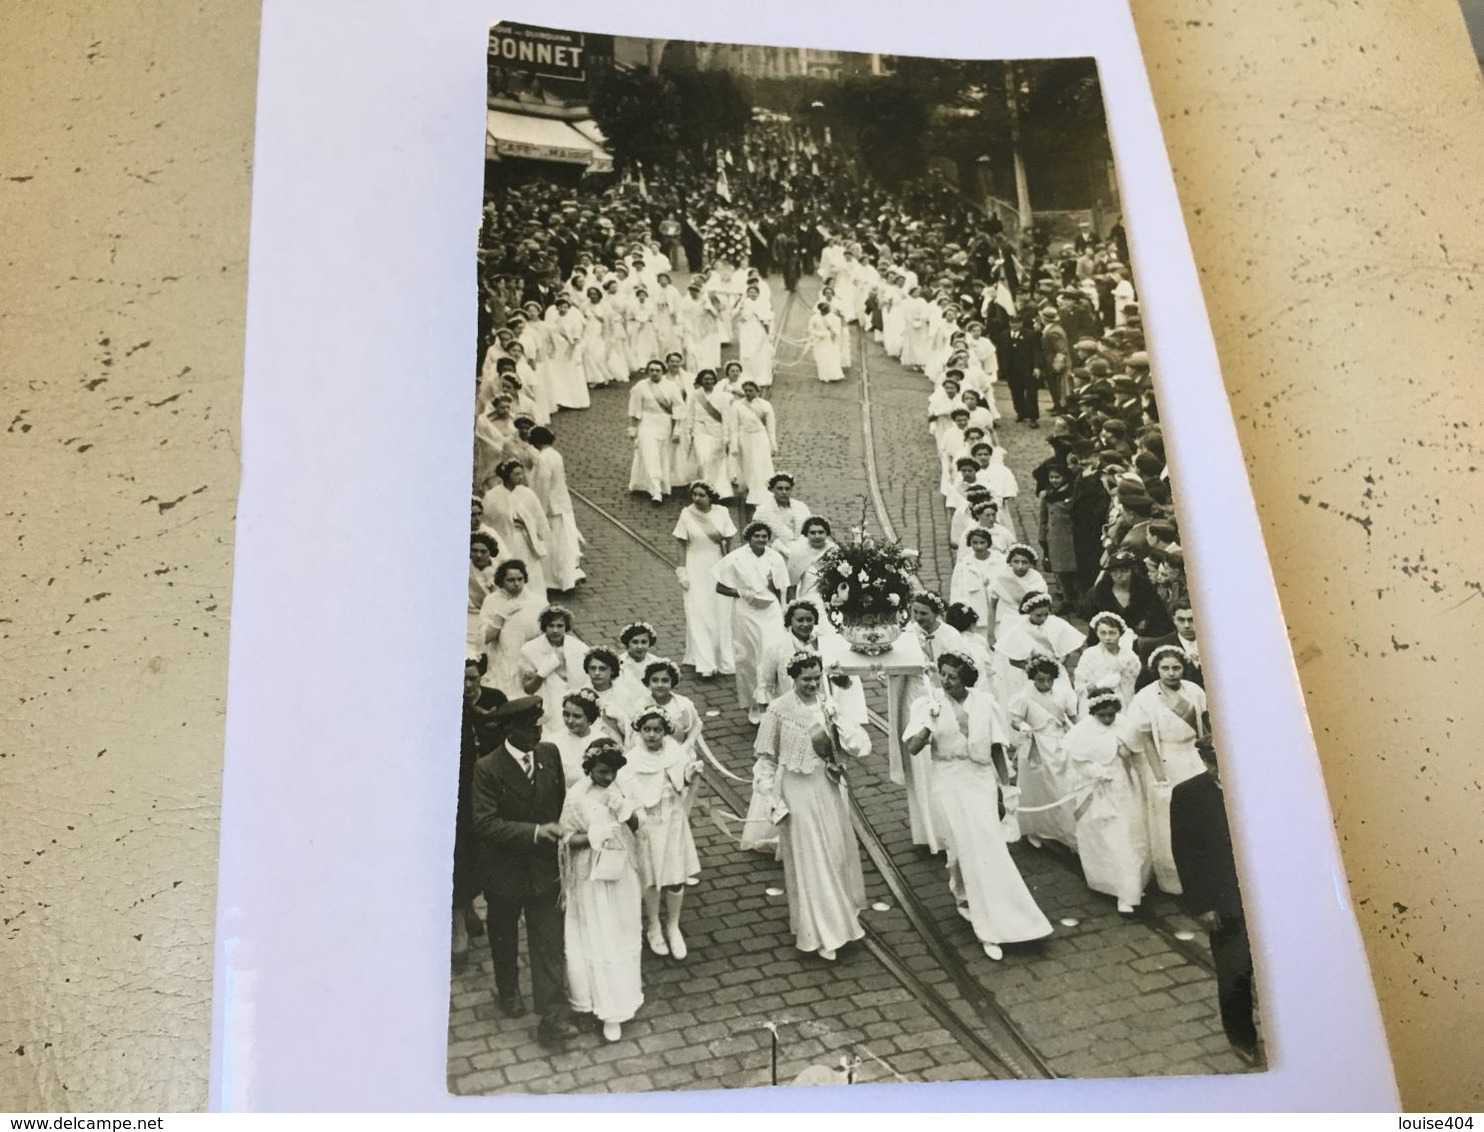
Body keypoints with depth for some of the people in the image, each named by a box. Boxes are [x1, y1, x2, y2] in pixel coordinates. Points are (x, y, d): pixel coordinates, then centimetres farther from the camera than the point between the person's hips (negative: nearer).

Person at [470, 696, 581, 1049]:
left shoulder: (550, 754, -7)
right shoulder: (488, 769, -21)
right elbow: (484, 824, -27)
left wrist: (559, 830, 1)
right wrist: (535, 831, -34)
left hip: (544, 871, 2)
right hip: (505, 873, -2)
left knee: (550, 945, 0)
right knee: (504, 940, 22)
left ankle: (552, 1019, 7)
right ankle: (508, 993, 47)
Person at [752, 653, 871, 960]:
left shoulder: (828, 706, -1)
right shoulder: (779, 710, -12)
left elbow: (859, 745, -5)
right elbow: (767, 758, -5)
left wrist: (835, 719, -19)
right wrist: (773, 799, -9)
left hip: (829, 789, 4)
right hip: (798, 792, -4)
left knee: (836, 853, 15)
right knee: (809, 860, 4)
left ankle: (839, 917, 36)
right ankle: (819, 934, 17)